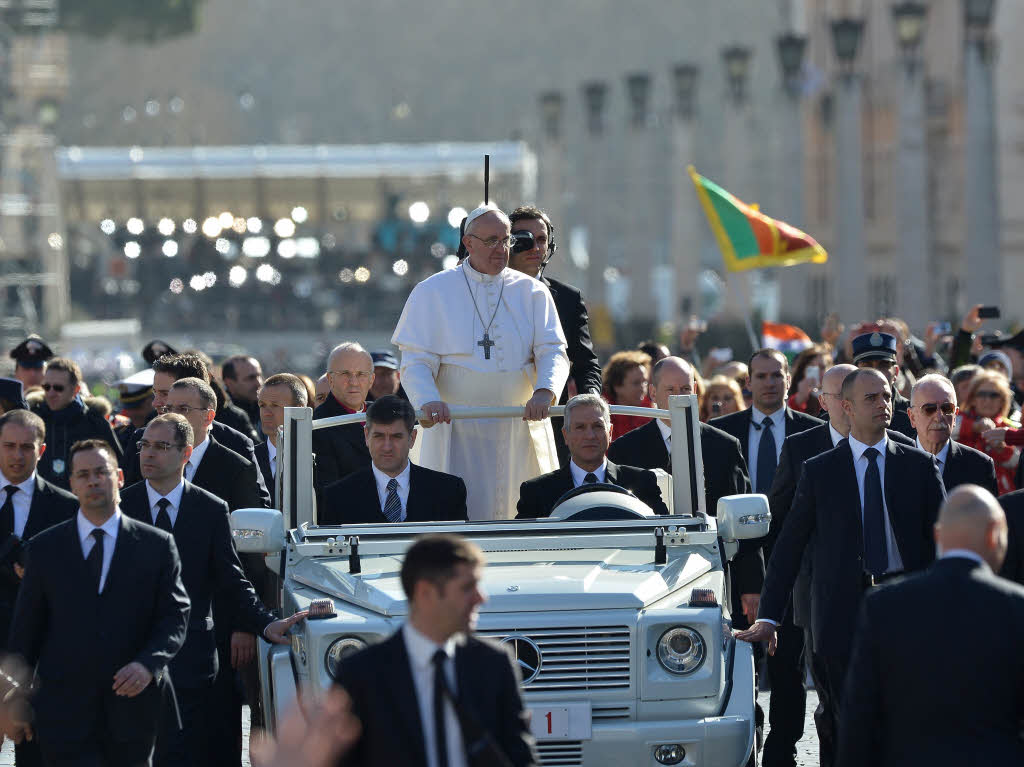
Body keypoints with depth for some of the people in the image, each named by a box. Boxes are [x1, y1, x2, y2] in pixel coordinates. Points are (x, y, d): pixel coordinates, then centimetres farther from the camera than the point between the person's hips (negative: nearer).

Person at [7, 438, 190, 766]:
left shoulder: (157, 545, 5)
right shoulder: (45, 548, 7)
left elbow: (175, 616, 1)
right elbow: (26, 627, 8)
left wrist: (148, 664, -18)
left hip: (132, 706, 1)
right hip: (64, 712, 0)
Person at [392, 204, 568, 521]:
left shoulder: (532, 292, 10)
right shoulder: (432, 292, 5)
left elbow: (553, 351, 1)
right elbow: (416, 361, -2)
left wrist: (544, 391, -21)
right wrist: (428, 401, -22)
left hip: (521, 432, 2)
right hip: (457, 432, -2)